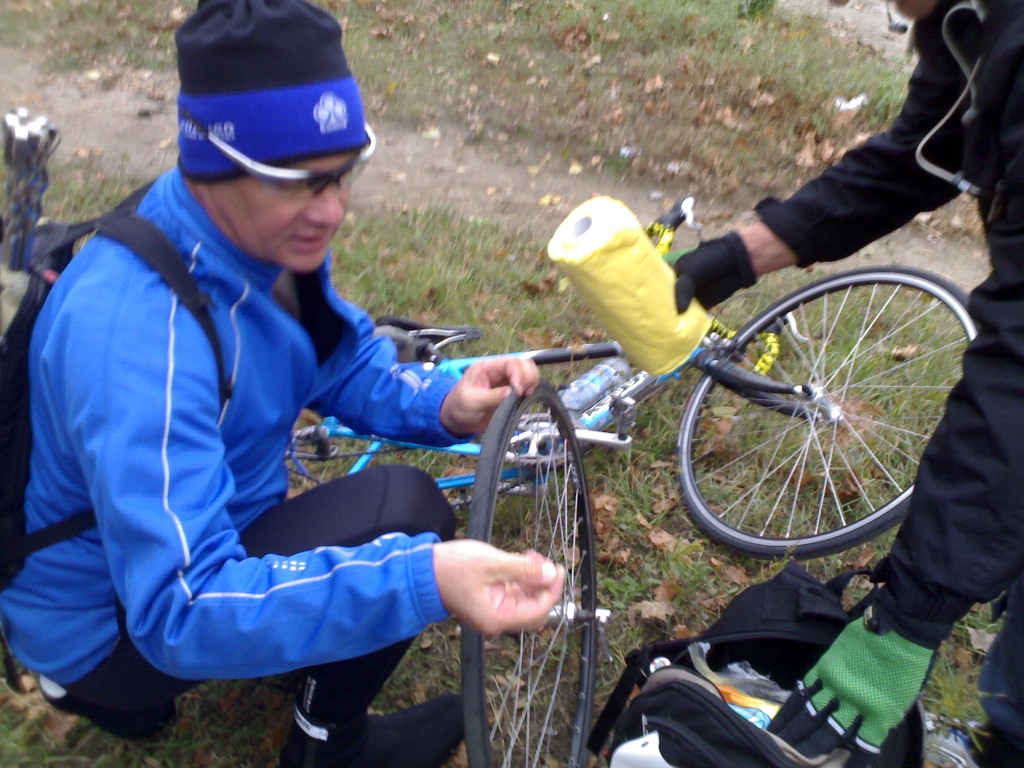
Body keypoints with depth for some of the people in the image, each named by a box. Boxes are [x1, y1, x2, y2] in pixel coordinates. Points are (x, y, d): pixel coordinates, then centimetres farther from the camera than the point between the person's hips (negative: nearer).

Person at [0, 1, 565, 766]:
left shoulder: (259, 234, -11)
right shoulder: (135, 338, -37)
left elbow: (345, 359, 2)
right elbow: (183, 610, -40)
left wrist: (444, 403, -20)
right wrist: (424, 580, -53)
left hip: (205, 541, 8)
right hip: (118, 624, -8)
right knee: (404, 513, -25)